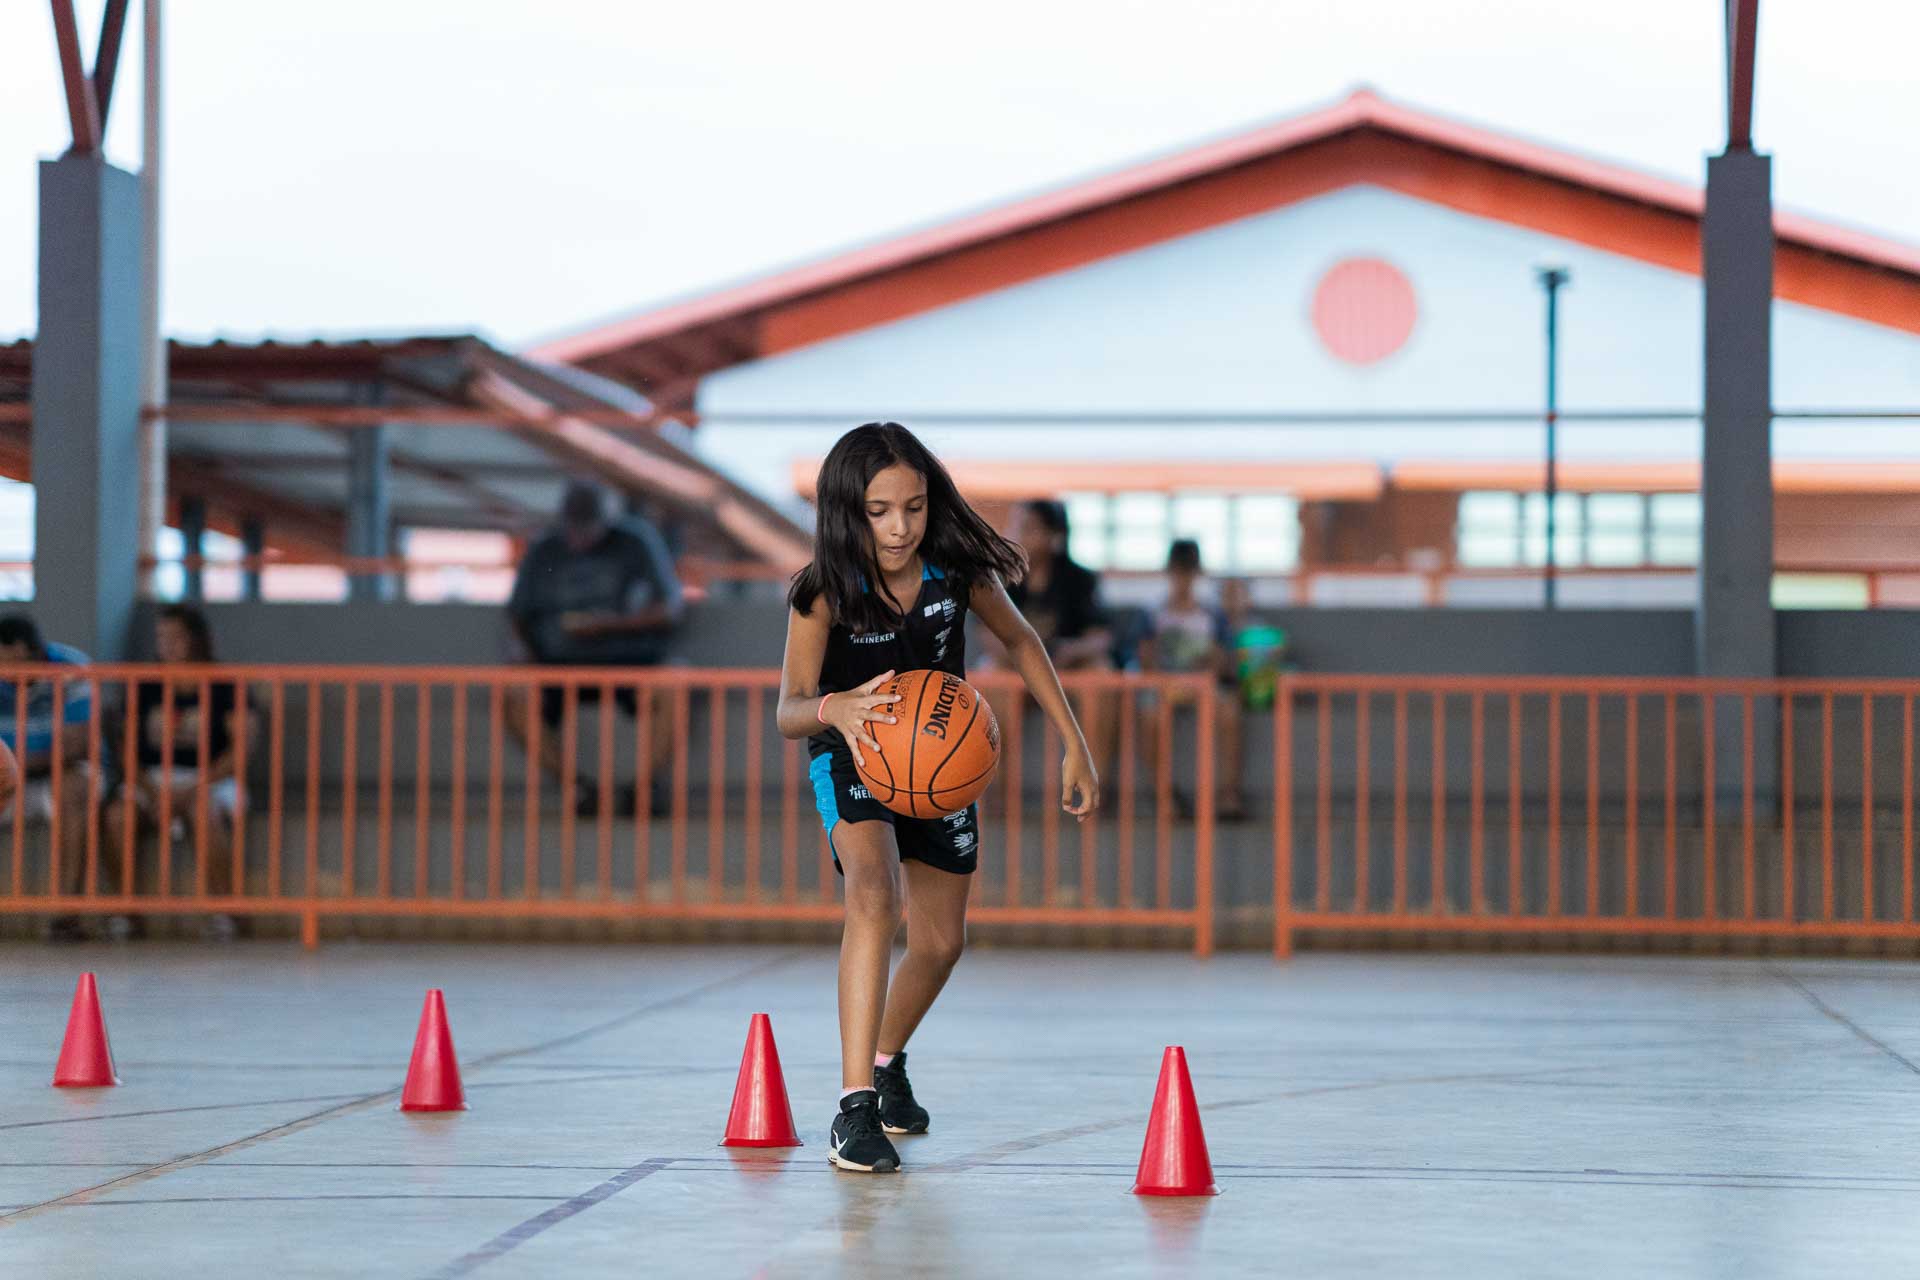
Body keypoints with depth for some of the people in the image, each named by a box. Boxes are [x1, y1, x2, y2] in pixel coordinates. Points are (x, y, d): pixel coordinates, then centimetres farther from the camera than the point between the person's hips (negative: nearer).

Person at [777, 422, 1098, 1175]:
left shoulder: (959, 568, -21)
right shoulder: (824, 594, -29)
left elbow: (1019, 641, -3)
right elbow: (788, 711, -34)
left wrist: (1074, 745, -3)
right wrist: (833, 709, -57)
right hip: (852, 754, -4)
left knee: (941, 942, 13)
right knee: (874, 896, -31)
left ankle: (887, 1062, 43)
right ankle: (855, 1108, -33)